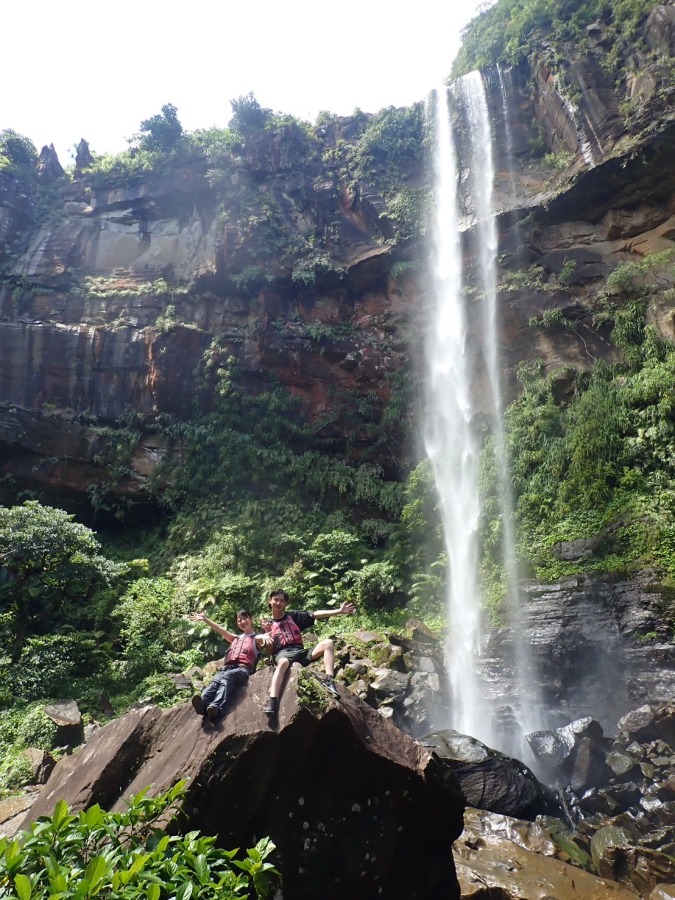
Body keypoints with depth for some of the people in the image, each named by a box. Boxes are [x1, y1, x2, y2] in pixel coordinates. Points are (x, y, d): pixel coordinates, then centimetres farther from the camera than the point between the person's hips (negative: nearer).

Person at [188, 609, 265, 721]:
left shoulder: (257, 638, 17)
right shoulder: (235, 638, 33)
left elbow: (265, 639, -6)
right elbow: (221, 630, 23)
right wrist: (204, 619, 13)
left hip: (243, 669, -4)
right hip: (227, 668, 4)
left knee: (227, 677, -36)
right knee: (215, 681, -29)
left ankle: (216, 707, -60)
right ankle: (203, 703, -57)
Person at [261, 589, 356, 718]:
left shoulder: (293, 615, 16)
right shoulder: (268, 623, 15)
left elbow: (315, 614, 5)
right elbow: (270, 650, 9)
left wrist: (339, 611, -5)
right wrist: (267, 634, -12)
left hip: (301, 651, 3)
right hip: (283, 653, -3)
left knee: (327, 643, -20)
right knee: (283, 662, -41)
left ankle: (329, 680, -33)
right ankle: (272, 701, -55)